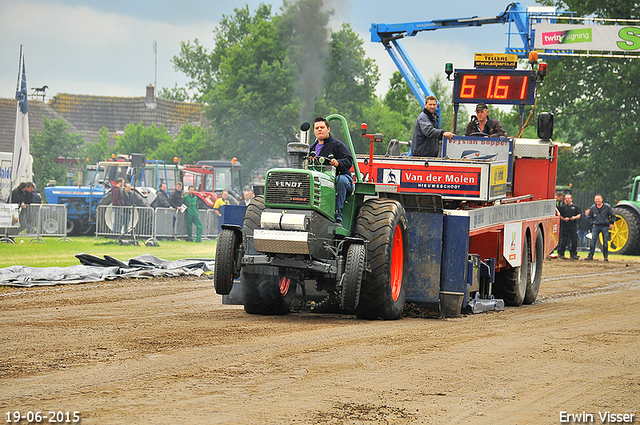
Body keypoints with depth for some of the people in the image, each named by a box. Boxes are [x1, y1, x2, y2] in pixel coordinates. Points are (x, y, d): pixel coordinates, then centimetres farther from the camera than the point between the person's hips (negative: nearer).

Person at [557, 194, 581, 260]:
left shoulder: (576, 207, 11)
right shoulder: (562, 207, 13)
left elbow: (579, 215, 8)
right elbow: (560, 216, 9)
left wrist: (575, 217, -13)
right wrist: (564, 219, -11)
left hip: (573, 225, 0)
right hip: (565, 225, 0)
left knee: (574, 240, -2)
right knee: (564, 240, -2)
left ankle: (574, 254, 5)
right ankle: (561, 254, 5)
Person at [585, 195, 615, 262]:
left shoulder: (607, 207, -1)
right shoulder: (592, 208, 6)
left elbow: (613, 215, 8)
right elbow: (590, 217, 20)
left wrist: (611, 223, 1)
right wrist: (592, 223, 8)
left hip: (605, 226, -2)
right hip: (596, 226, 2)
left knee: (605, 241, 0)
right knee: (593, 240, -7)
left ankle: (606, 256, 9)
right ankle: (590, 255, -5)